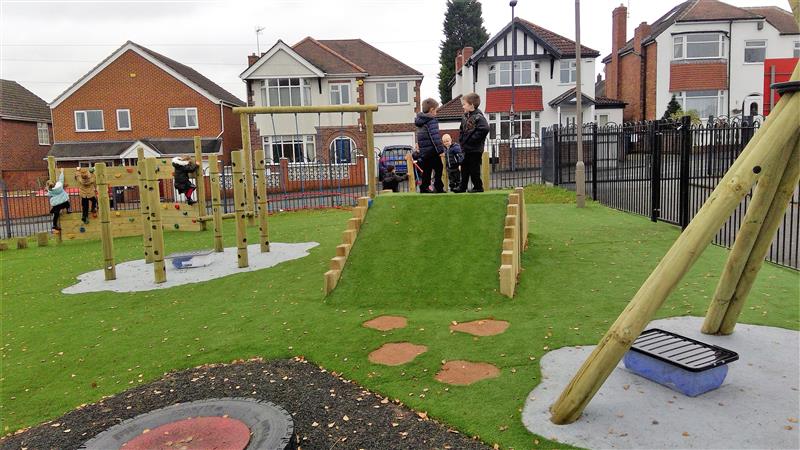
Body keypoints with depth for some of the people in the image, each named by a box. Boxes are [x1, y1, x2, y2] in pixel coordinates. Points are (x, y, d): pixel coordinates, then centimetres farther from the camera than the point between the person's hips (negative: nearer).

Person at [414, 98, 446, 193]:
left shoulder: (420, 121, 14)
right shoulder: (432, 120, -11)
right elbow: (435, 136, -19)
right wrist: (441, 149, -18)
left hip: (423, 152, 8)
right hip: (432, 150, -8)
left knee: (426, 170, 12)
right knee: (438, 168, 0)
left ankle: (424, 187, 12)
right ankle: (438, 187, 0)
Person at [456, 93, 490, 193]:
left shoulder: (478, 117, -14)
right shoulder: (465, 117, 12)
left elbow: (485, 129, -27)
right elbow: (461, 130, 25)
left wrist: (473, 139, -22)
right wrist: (461, 139, 9)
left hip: (475, 149, -8)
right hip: (466, 148, 8)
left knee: (474, 169, -2)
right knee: (464, 169, 13)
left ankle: (478, 187, 10)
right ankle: (463, 187, 21)